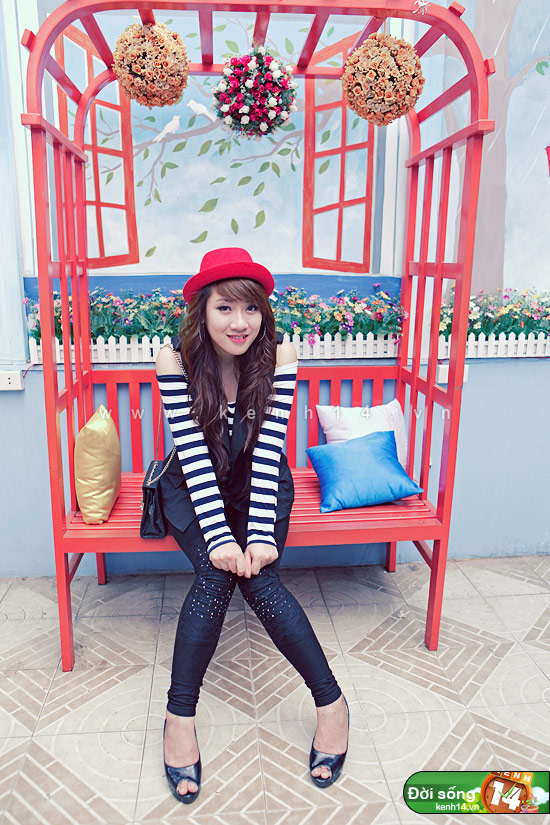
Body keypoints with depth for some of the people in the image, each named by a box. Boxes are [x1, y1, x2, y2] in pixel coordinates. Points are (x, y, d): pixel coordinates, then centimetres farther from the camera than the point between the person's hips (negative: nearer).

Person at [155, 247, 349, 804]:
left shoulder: (278, 355, -16)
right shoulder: (175, 359, -18)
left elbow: (268, 450, -19)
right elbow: (194, 455, -21)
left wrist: (260, 535, -27)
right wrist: (219, 537, -29)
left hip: (259, 486, 0)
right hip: (193, 488, 0)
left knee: (257, 575, -22)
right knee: (214, 571, -25)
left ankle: (330, 700, -8)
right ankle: (179, 714, -9)